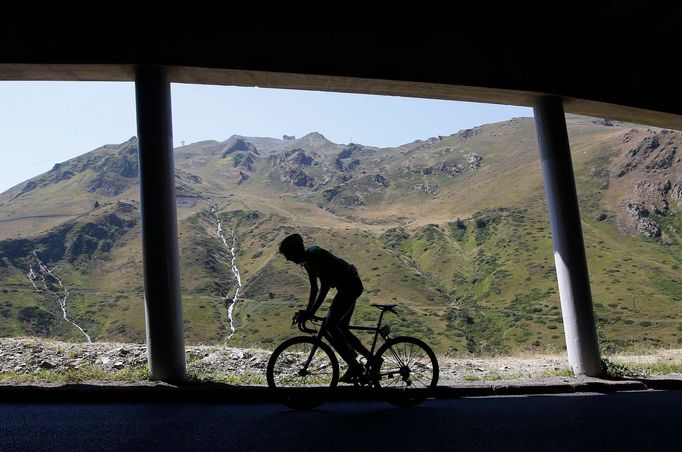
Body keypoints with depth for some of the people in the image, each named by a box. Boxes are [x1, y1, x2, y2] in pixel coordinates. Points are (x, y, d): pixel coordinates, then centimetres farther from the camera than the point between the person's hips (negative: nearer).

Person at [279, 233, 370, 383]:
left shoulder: (314, 255, -20)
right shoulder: (307, 261, 10)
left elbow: (324, 286, -25)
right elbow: (314, 288, 17)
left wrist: (311, 312, -25)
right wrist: (307, 312, 14)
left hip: (350, 285, -10)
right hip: (349, 286, 10)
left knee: (330, 324, -14)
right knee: (340, 327, 15)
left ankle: (354, 367, -11)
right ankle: (371, 358, 22)